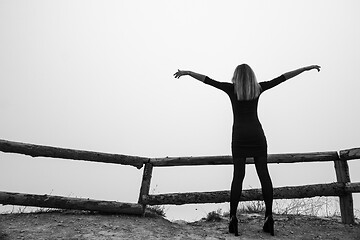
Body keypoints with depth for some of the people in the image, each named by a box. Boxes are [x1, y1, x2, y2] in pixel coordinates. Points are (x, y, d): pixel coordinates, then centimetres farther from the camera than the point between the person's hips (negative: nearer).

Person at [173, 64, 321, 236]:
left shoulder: (232, 89, 4)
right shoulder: (258, 88, 8)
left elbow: (209, 81, 3)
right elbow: (282, 78, 12)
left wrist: (187, 72, 9)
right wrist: (307, 68, 17)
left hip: (239, 135, -1)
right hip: (257, 134, 1)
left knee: (238, 175, -4)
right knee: (263, 173, -1)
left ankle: (233, 217, -8)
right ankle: (269, 216, -5)